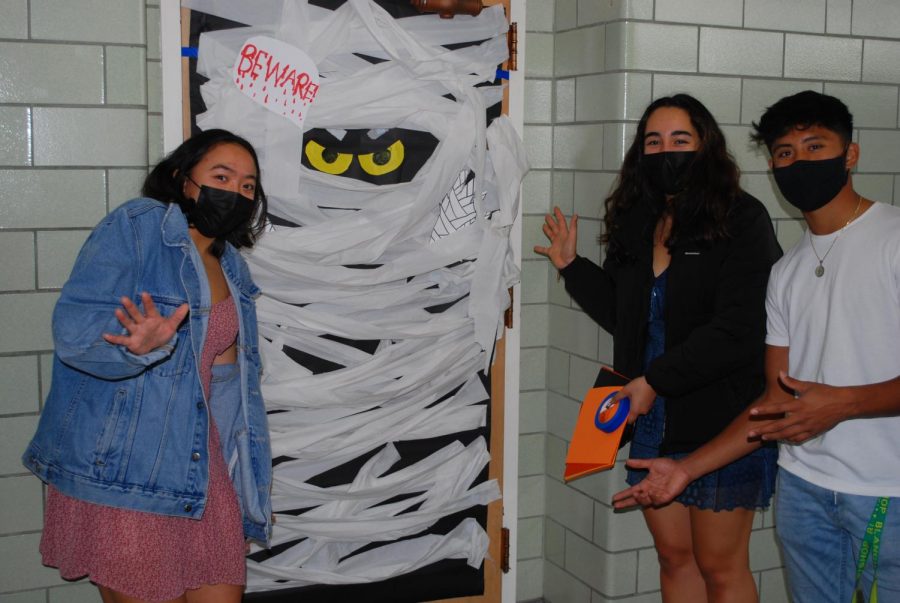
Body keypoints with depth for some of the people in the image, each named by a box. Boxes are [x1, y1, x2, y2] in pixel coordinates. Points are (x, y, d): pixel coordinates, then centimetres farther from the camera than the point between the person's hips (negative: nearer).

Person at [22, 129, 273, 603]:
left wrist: (254, 488, 18)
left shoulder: (231, 267, 16)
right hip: (124, 471, -7)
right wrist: (148, 344, -38)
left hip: (205, 468, 7)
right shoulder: (135, 226, -7)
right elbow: (73, 329, -18)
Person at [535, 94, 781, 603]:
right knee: (674, 557, 17)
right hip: (653, 425, 6)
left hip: (722, 426, -6)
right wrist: (572, 266, 9)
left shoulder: (741, 220, -11)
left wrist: (657, 379, -19)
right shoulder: (636, 223, 9)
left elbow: (737, 329, -19)